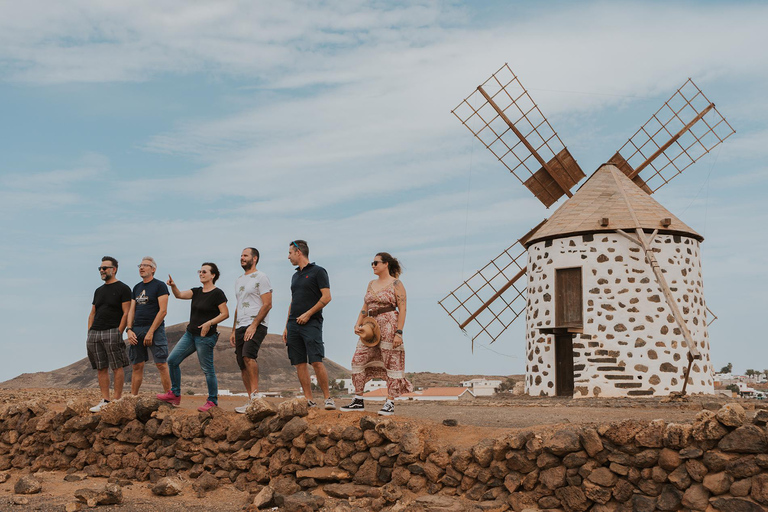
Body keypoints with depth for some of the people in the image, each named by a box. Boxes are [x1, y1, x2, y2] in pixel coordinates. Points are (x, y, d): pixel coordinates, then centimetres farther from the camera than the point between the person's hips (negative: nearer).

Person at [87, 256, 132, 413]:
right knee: (101, 369, 5)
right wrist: (89, 334, 10)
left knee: (116, 367, -7)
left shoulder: (123, 289, 0)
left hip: (112, 332, -7)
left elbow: (126, 313, -6)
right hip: (95, 333, 7)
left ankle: (117, 400, -4)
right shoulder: (98, 291, 20)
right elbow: (92, 314, 21)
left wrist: (118, 332, -14)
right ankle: (105, 400, 8)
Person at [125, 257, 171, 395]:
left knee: (161, 364, -9)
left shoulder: (159, 286, -2)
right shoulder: (137, 288, 17)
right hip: (137, 329, 6)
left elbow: (163, 311, -10)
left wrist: (150, 332, -14)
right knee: (137, 366, 7)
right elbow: (131, 311, 15)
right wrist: (129, 330, -1)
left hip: (154, 328, -6)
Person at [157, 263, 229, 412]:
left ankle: (213, 401, 8)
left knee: (207, 369, -3)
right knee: (172, 360, 5)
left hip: (205, 336, -8)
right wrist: (173, 286, -19)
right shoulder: (197, 292, 13)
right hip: (190, 334, 8)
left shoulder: (217, 293, -8)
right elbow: (179, 295, 1)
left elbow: (225, 314, -11)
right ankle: (175, 394, 14)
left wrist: (209, 323, -21)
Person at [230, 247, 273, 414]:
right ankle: (252, 402, 8)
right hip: (240, 327, 8)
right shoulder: (239, 280, 22)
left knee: (248, 356, -28)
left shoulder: (260, 277, -3)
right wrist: (234, 330, 19)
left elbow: (267, 304, -11)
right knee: (242, 364, 4)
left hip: (256, 325, -8)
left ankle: (256, 393, -24)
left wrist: (253, 325, -19)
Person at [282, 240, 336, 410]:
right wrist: (287, 326, 17)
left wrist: (308, 314, -14)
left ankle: (328, 398, -8)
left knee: (316, 361, -14)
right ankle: (309, 400, 4)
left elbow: (326, 297, -9)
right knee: (299, 363, 2)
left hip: (311, 323, -7)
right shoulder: (295, 276, 21)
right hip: (294, 324, 7)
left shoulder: (318, 271, -1)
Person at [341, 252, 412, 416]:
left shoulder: (396, 284, -3)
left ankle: (390, 403, 3)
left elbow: (402, 309, -8)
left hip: (389, 326, -7)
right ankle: (358, 400, 8)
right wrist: (357, 325, 1)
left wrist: (399, 332, -16)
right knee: (358, 359, 1)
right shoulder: (371, 284, 16)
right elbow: (365, 308, 17)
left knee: (391, 364, -3)